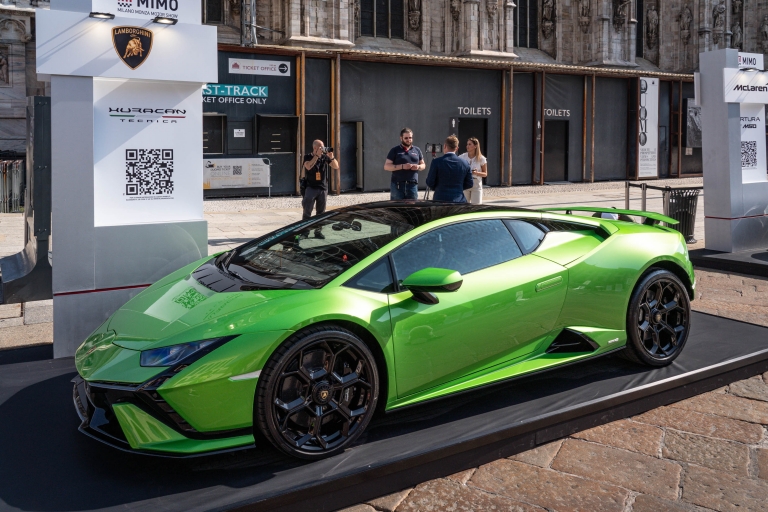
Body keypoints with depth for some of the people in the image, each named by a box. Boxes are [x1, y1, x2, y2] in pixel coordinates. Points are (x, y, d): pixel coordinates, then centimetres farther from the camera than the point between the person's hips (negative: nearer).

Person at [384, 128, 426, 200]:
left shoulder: (417, 150, 15)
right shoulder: (395, 150, 4)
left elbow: (423, 165, 21)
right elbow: (386, 166, -3)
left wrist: (418, 166, -4)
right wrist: (402, 166, -15)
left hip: (413, 185, 3)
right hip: (397, 186, -3)